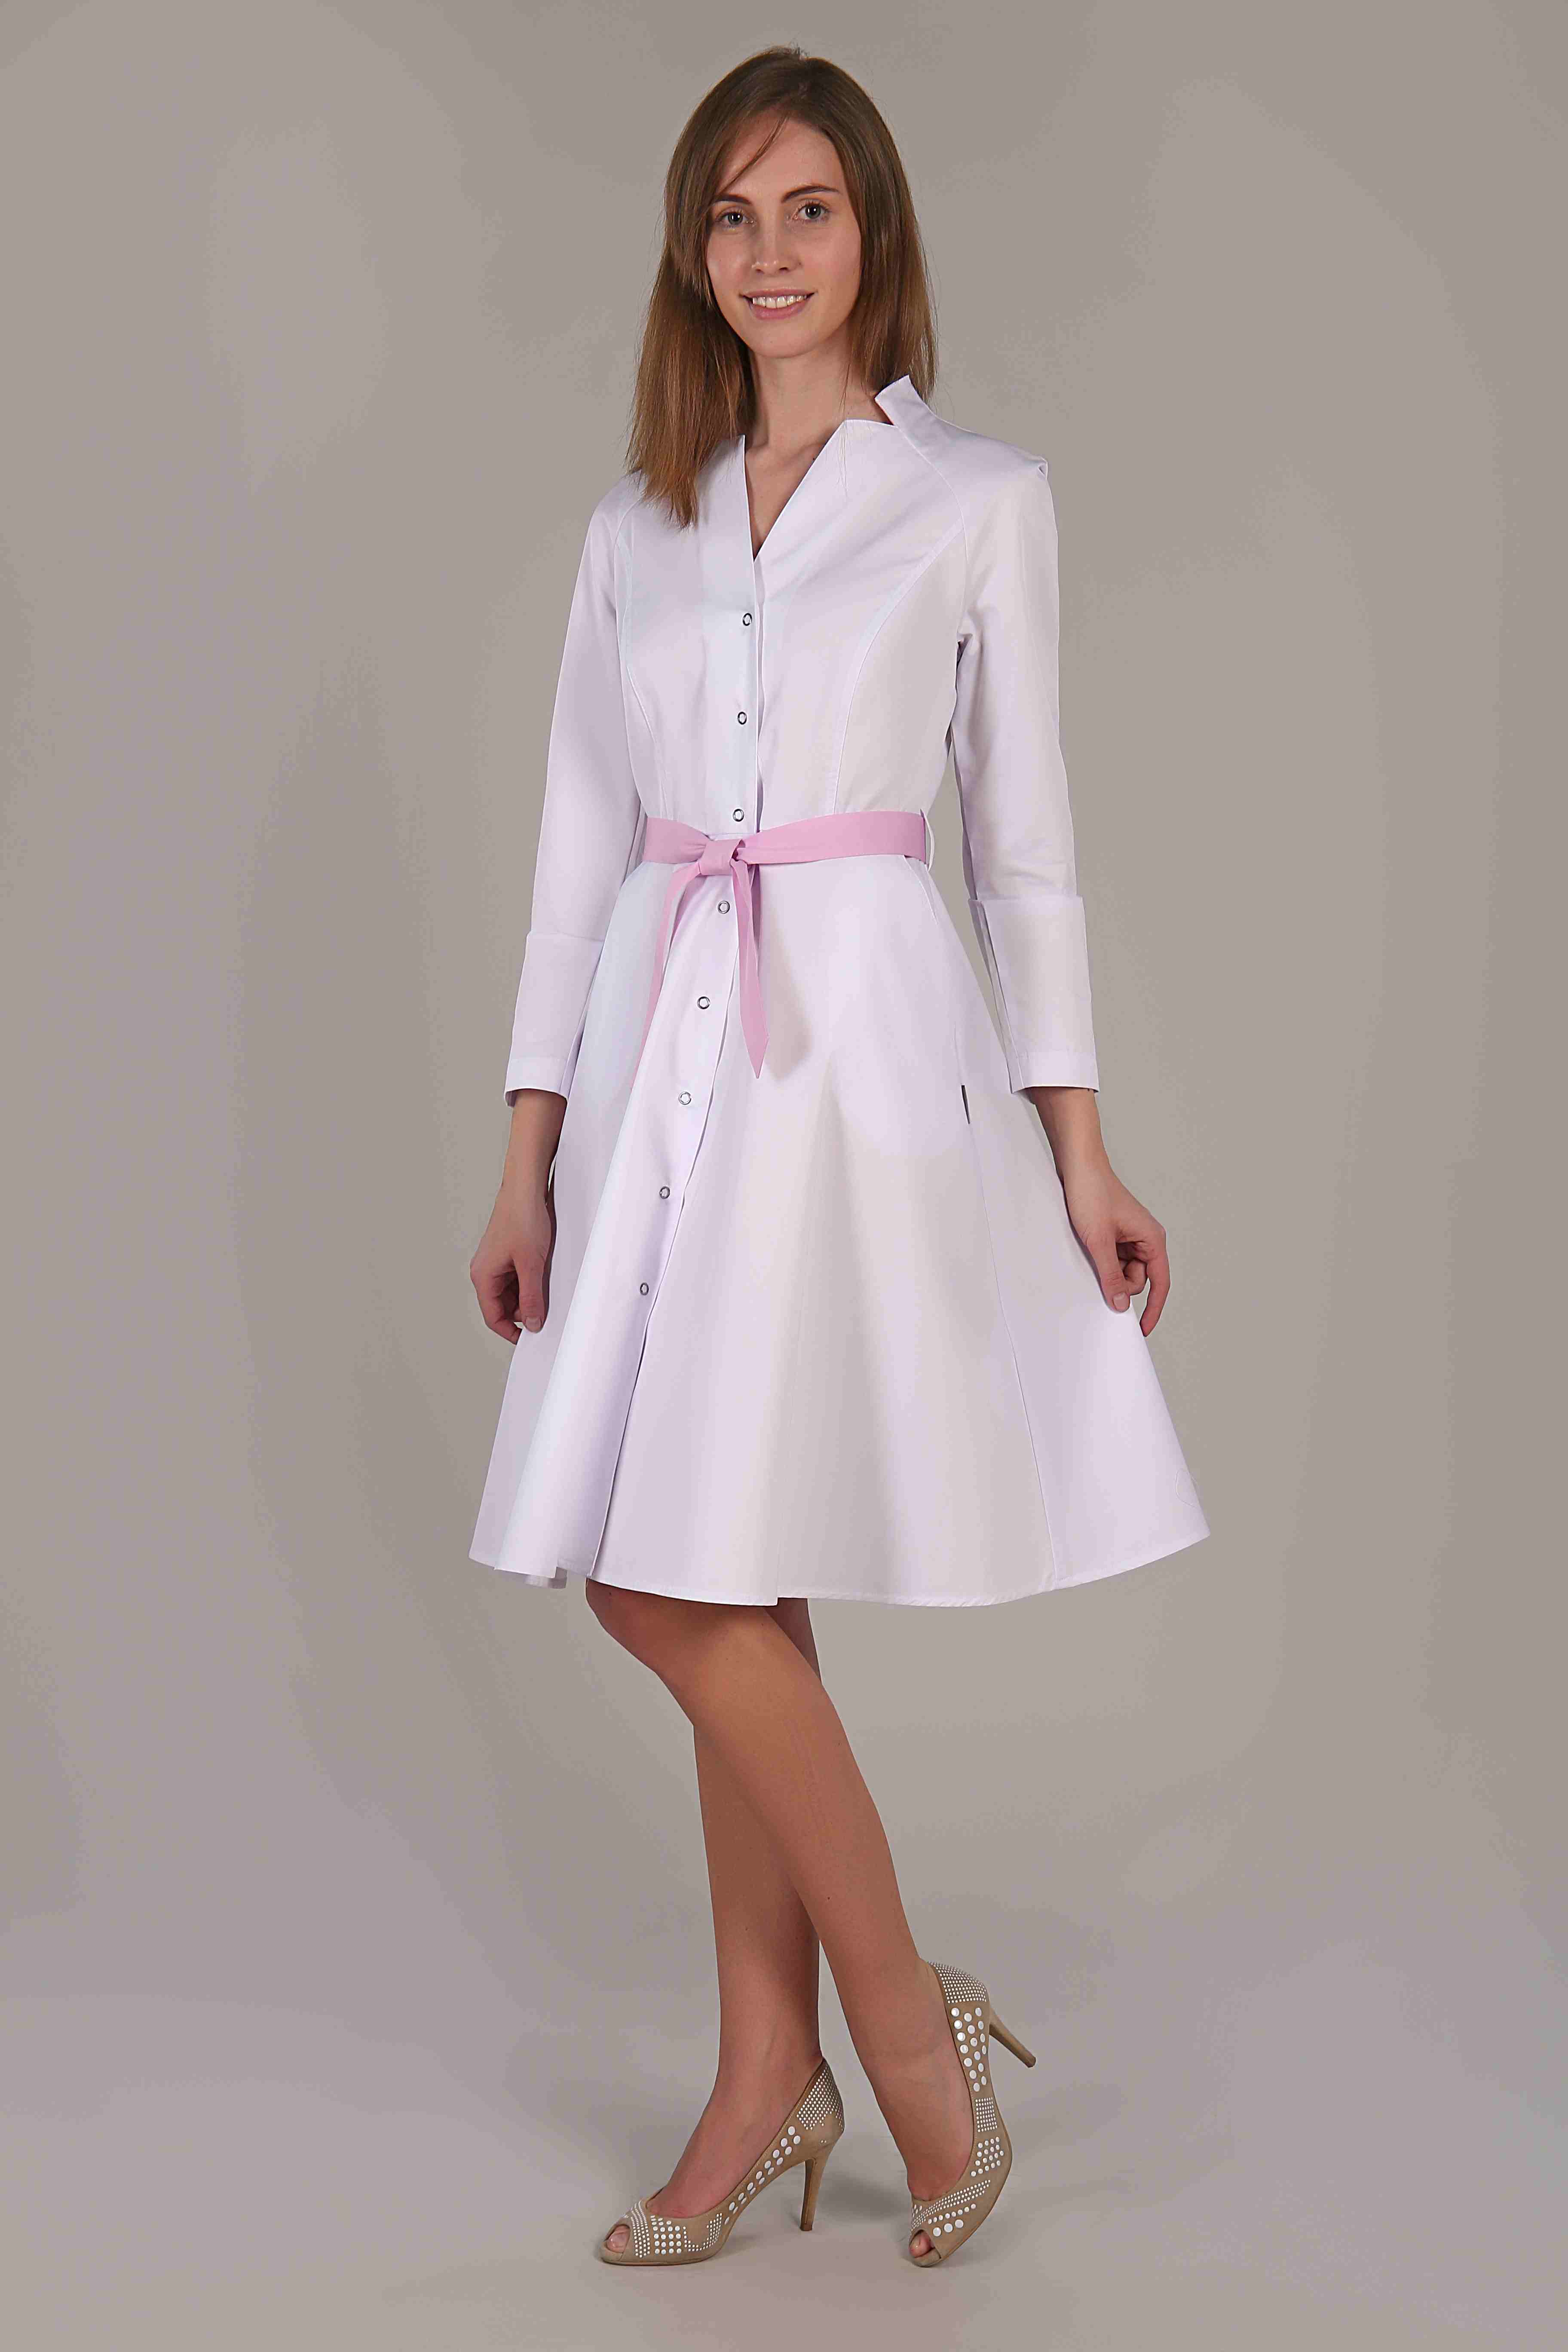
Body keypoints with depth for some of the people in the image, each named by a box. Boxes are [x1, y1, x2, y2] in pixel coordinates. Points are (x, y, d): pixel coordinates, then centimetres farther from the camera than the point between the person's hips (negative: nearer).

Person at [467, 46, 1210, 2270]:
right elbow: (580, 840, 12)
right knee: (729, 1597, 7)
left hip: (865, 1049, -4)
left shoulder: (980, 498, 4)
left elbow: (1025, 835, 4)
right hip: (662, 1052, 4)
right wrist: (530, 1144, 7)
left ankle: (892, 2012, 10)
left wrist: (1079, 1145, 0)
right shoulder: (638, 520, 14)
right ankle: (775, 2079, 19)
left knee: (690, 1586, -10)